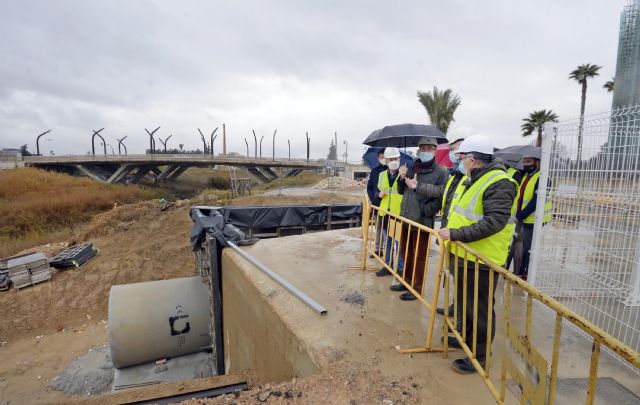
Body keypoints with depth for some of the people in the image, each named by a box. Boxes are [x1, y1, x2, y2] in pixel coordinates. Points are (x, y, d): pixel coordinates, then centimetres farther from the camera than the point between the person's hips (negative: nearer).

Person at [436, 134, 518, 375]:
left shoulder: (498, 183, -20)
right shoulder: (472, 180, 11)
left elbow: (494, 222, -29)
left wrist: (456, 234, -29)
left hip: (480, 260, -10)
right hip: (463, 255, 10)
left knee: (480, 309, 6)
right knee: (464, 302, 24)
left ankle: (479, 355, 23)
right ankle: (467, 338, 43)